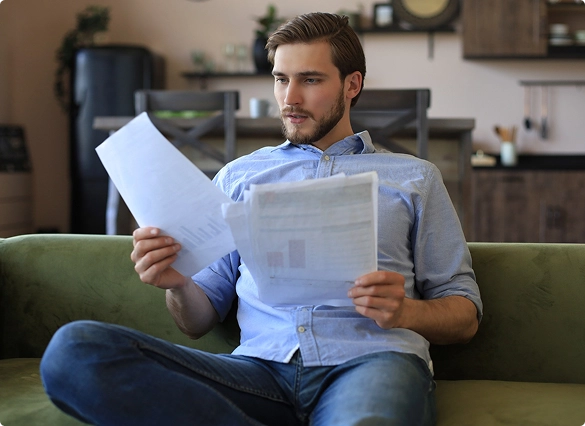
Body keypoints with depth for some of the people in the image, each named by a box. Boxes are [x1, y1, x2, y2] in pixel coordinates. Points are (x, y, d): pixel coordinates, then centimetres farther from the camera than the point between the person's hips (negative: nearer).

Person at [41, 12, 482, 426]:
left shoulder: (414, 177, 21)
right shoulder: (239, 175, 26)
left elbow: (465, 315, 16)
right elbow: (199, 319, 21)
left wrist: (407, 312, -8)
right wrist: (177, 283, -4)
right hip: (262, 366, 5)